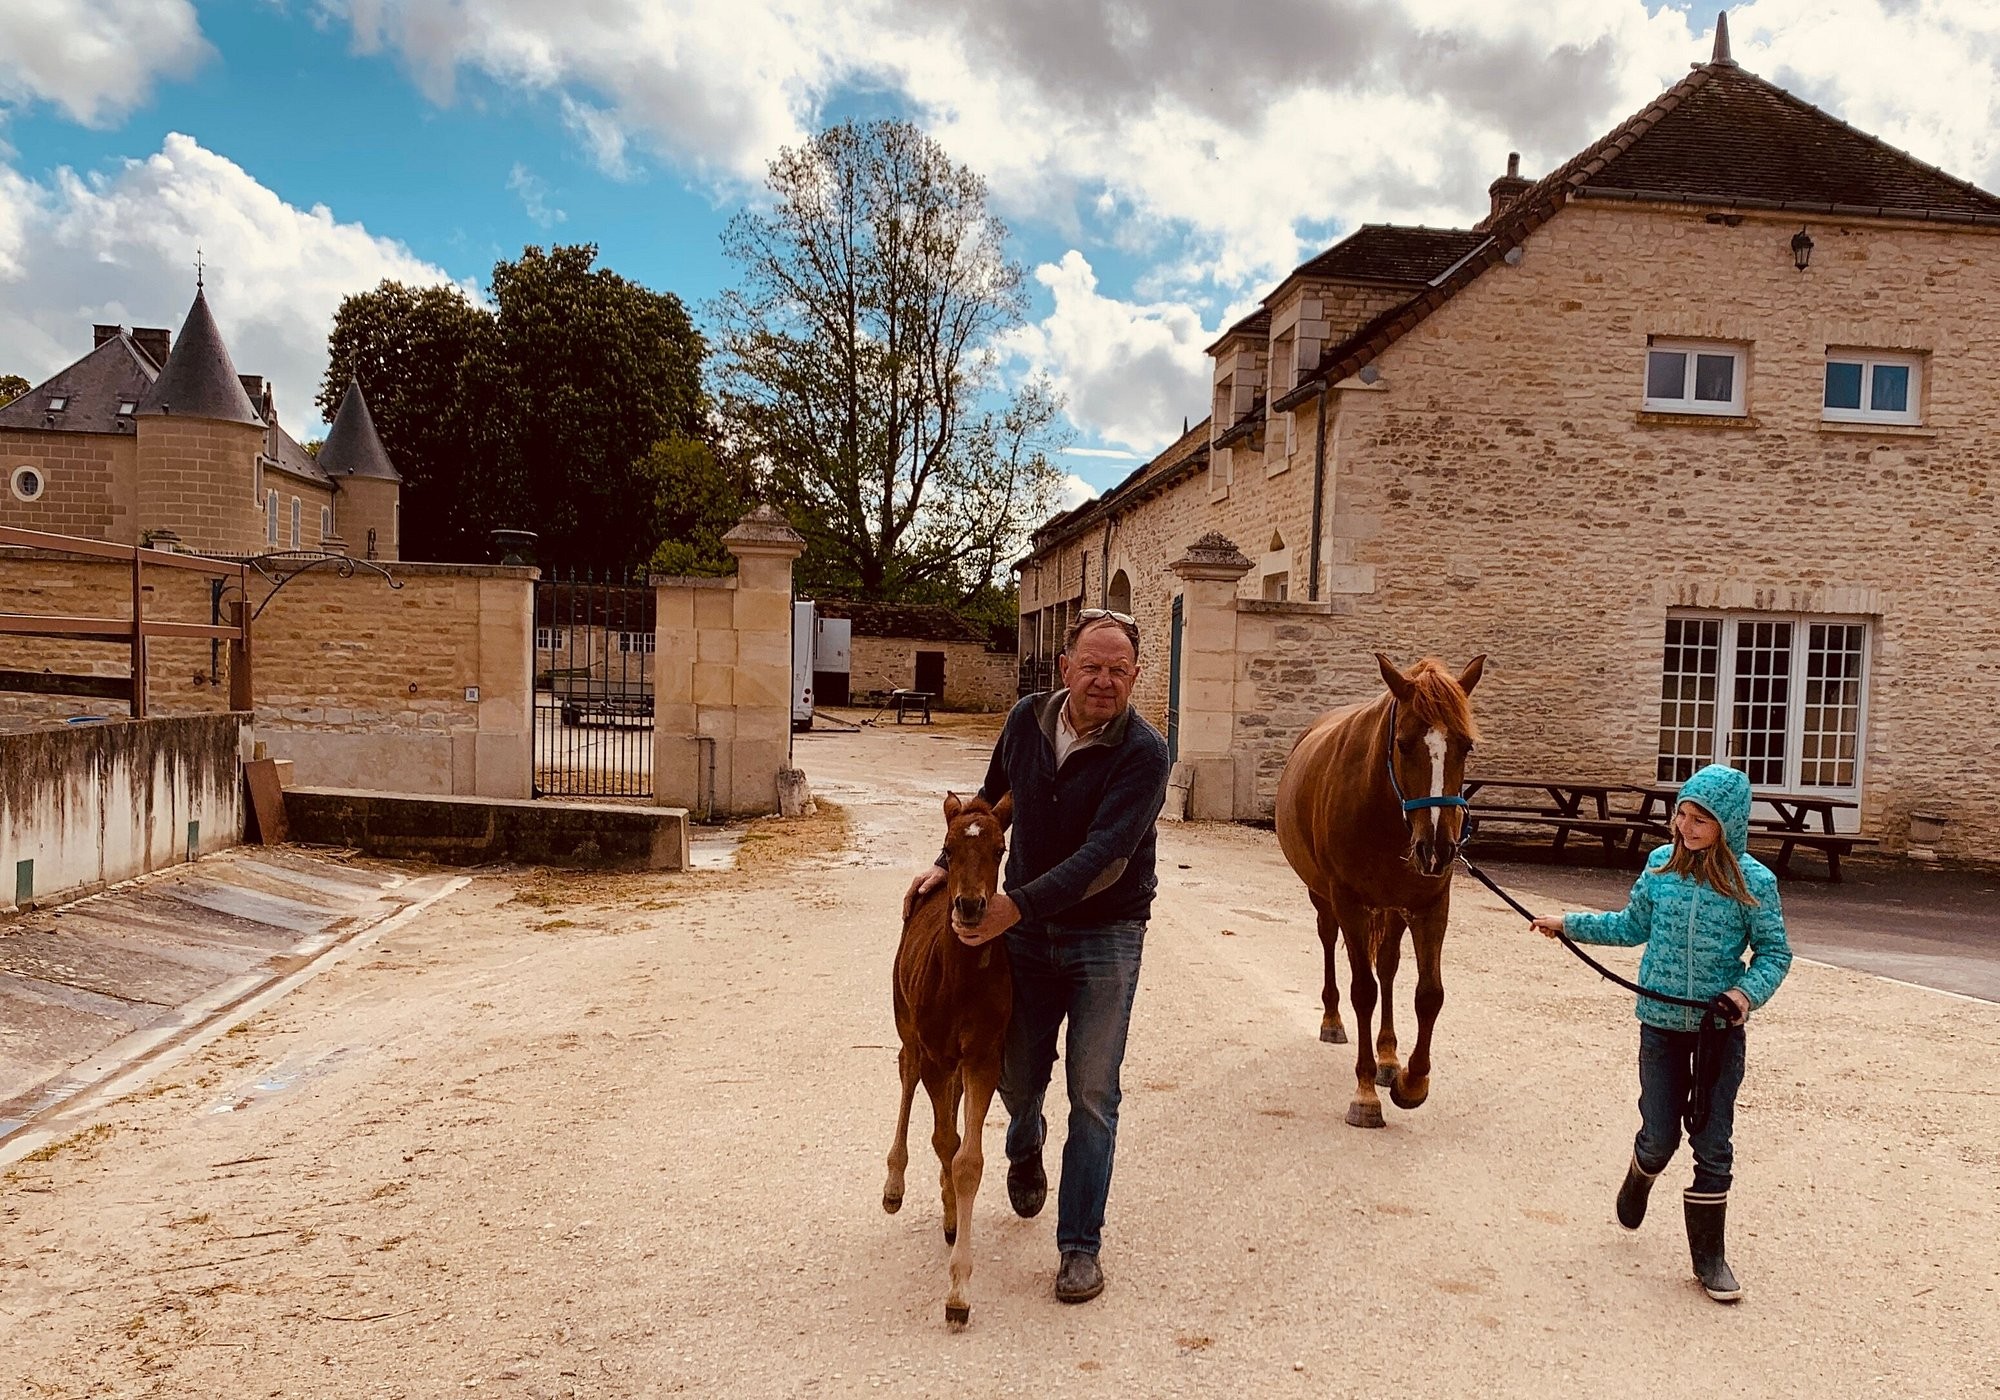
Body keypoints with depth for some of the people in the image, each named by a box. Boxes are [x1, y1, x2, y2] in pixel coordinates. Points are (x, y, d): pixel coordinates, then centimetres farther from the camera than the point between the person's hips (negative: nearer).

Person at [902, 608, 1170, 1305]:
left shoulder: (1143, 753, -19)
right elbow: (993, 799, 14)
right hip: (1023, 927, 4)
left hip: (1105, 938, -4)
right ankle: (1025, 1147, 51)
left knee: (1093, 1096, -2)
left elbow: (1102, 855, -29)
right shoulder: (1028, 720, -4)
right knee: (1018, 1074, 15)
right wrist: (948, 863, 6)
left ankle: (1080, 1246, 12)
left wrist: (1017, 905, -36)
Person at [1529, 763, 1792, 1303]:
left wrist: (1748, 992, -20)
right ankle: (1639, 1179, 43)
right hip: (1661, 1022, 2)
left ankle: (1709, 1255, 20)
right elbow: (1632, 926, 12)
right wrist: (1569, 924, 10)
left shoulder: (1753, 881, -10)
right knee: (1660, 1136, 8)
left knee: (1713, 1146, 5)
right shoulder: (1661, 865, -2)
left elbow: (1774, 951, -3)